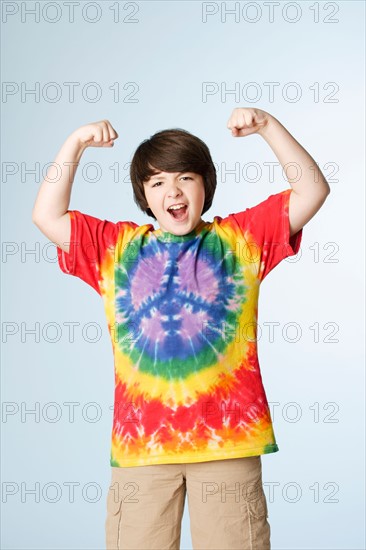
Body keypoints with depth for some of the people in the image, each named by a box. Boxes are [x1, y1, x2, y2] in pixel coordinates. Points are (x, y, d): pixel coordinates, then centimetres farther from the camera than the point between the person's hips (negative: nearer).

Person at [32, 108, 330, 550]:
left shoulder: (242, 237, 9)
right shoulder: (117, 247, 13)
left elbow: (312, 191, 4)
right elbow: (47, 217, 10)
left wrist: (267, 126, -4)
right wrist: (75, 144, 3)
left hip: (228, 433, -1)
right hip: (141, 433, 1)